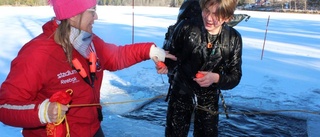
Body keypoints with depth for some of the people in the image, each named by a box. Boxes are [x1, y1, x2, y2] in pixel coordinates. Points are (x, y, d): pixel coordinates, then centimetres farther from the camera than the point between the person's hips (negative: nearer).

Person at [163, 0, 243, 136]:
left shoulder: (233, 39, -14)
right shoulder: (187, 26, -21)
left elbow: (235, 76, -8)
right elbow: (168, 53, -10)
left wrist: (216, 78, -28)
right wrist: (163, 64, -32)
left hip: (209, 98, 2)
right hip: (181, 93, -1)